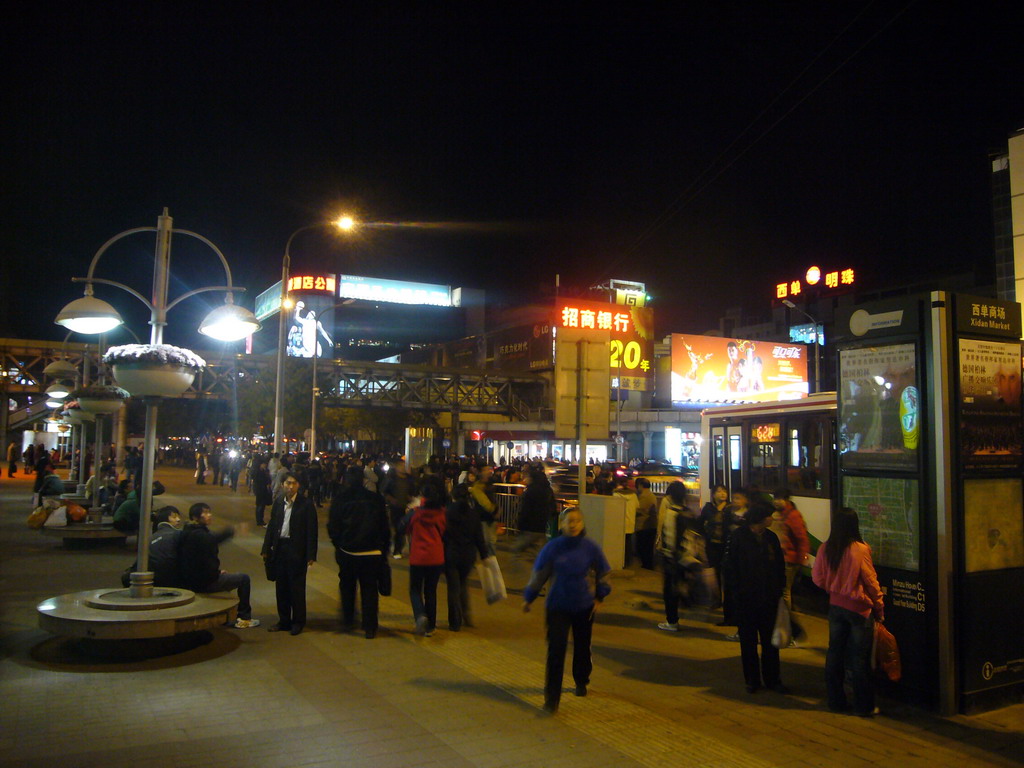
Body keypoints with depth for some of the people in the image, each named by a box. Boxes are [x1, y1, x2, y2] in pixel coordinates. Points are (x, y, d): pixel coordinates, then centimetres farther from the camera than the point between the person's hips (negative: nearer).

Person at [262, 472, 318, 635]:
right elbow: (272, 525, 11)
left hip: (297, 550, -5)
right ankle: (284, 620, 25)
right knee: (281, 586, 12)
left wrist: (311, 555, -13)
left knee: (297, 587, 3)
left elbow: (312, 531, -9)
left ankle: (298, 622, 16)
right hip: (279, 548, 5)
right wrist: (266, 548, 8)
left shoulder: (306, 504, -10)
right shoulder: (278, 502, 5)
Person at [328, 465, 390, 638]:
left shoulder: (340, 498, -6)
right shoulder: (375, 499, -3)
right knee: (369, 589, 6)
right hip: (372, 552, 0)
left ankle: (348, 620, 30)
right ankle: (370, 628, 8)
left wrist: (337, 543, 11)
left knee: (347, 587, 20)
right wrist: (383, 549, 9)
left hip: (347, 552, 0)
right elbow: (384, 526, 1)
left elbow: (332, 526, -4)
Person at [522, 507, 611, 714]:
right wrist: (528, 599, 7)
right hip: (557, 606, -2)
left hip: (584, 606, 2)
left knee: (582, 648, 16)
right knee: (556, 650, -8)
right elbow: (539, 574, -1)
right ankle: (552, 698, -1)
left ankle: (581, 681, 43)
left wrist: (599, 597, 7)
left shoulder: (590, 547, -8)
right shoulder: (553, 547, -12)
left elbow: (602, 574, 8)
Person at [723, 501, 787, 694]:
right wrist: (738, 590, -12)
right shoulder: (739, 537, -8)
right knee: (748, 641, 8)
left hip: (769, 599, 4)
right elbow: (729, 567, -7)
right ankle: (752, 680, 19)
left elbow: (780, 565, 14)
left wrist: (779, 588, 5)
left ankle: (772, 679, 22)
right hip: (746, 599, -3)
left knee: (770, 641, 10)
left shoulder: (771, 537, 5)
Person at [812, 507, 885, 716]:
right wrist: (879, 607, 3)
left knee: (834, 653, 13)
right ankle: (863, 706, 15)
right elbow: (870, 581, -10)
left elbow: (818, 578, 2)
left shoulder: (825, 549, -6)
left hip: (835, 605, 4)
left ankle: (836, 701, 22)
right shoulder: (860, 549, -18)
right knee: (860, 659, 6)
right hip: (859, 608, -4)